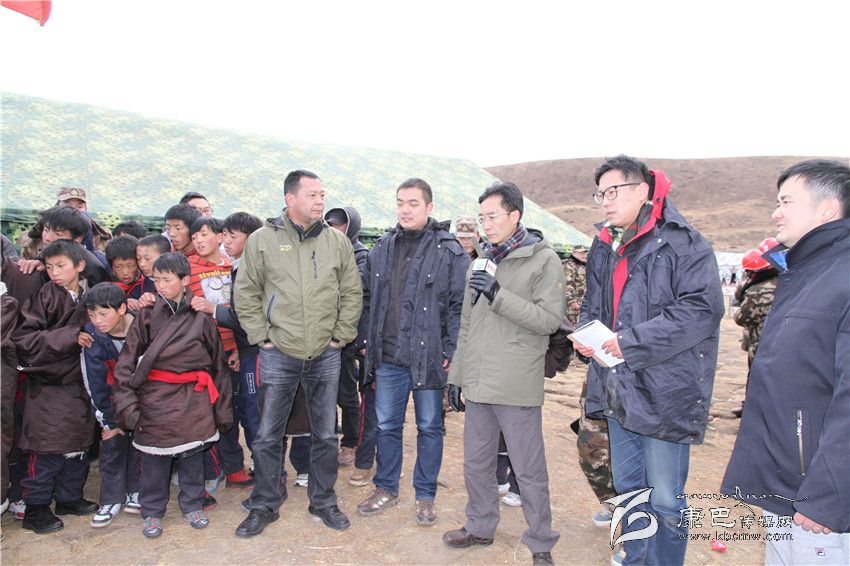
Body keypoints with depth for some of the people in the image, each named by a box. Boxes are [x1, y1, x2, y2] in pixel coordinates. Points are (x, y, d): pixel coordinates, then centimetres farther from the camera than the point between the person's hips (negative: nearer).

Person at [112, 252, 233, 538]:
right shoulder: (147, 315, 0)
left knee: (193, 454, 10)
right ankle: (152, 511, 27)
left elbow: (218, 364, 6)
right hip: (155, 399, 0)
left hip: (194, 399, 0)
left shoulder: (201, 317, 1)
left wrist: (222, 408, 7)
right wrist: (126, 402, -12)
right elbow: (126, 361, -2)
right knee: (154, 460, 8)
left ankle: (192, 503, 30)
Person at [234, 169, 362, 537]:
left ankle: (323, 502, 31)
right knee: (268, 436, 8)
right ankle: (264, 506, 28)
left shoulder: (338, 241, 2)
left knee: (325, 435, 12)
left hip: (326, 355, 2)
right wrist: (261, 337, -3)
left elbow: (352, 293, 7)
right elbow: (246, 294, 2)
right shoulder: (262, 240, -3)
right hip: (278, 355, -1)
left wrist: (340, 336, 2)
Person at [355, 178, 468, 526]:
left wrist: (450, 352, -12)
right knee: (387, 425, 14)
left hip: (429, 358, -4)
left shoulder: (449, 251, -5)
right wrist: (369, 345, 9)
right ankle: (386, 488, 33)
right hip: (388, 358, 4)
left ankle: (425, 494, 27)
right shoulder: (381, 249, 9)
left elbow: (461, 305, -7)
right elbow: (368, 299, 15)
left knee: (429, 427, 10)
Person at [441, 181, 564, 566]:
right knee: (476, 464, 16)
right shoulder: (481, 262, 14)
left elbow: (551, 319, -14)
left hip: (517, 387, -6)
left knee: (529, 470, 5)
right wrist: (456, 375, 16)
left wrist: (499, 295, -20)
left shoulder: (544, 260, -5)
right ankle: (480, 527, 36)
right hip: (477, 385, 6)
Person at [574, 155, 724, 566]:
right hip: (618, 391, 8)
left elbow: (702, 309, -21)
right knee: (628, 489, 21)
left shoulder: (682, 243, -11)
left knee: (664, 501, 5)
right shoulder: (603, 247, 12)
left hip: (664, 394, -7)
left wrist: (632, 342, -22)